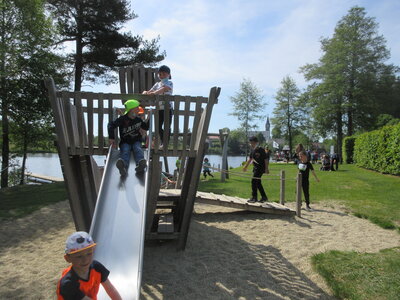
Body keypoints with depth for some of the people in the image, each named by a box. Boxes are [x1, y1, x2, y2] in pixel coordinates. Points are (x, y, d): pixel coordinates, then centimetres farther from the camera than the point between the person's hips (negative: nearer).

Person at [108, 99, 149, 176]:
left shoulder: (138, 120, 10)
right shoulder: (123, 119, -5)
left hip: (136, 141, 3)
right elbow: (111, 125, -12)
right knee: (125, 151, -35)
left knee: (138, 150, -31)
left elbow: (146, 128, 27)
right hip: (125, 142, -3)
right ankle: (123, 167, -69)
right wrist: (111, 138, -23)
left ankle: (140, 166, -64)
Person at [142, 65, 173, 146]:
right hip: (159, 109, 6)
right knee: (158, 127, 10)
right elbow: (150, 92, 6)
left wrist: (154, 93, -41)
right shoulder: (157, 84, 13)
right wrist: (145, 92, -18)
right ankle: (162, 142, 26)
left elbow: (164, 89, -26)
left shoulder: (169, 83, -5)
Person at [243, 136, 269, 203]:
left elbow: (265, 160, -12)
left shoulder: (261, 150, -13)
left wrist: (266, 169, -16)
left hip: (260, 168, -8)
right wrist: (246, 166, 22)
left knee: (254, 181, -11)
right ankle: (264, 197, 23)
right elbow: (250, 159, 21)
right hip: (255, 168, 8)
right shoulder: (253, 150, 9)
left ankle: (254, 197, -3)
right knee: (258, 183, 12)